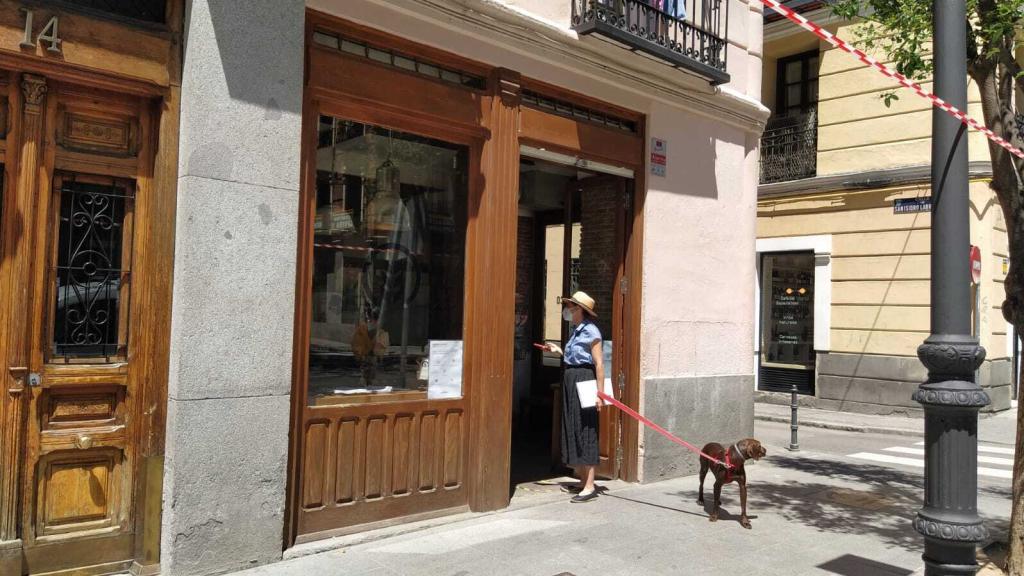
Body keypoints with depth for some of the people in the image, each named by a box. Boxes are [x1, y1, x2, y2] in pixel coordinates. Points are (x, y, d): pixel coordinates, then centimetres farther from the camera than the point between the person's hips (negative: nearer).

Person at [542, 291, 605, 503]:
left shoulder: (590, 332, -13)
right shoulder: (577, 331, 14)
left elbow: (599, 364, -17)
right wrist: (559, 351, 13)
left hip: (584, 381, -10)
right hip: (571, 381, 10)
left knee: (585, 430, -6)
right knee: (573, 429, 14)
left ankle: (589, 487, -1)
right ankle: (583, 481, 24)